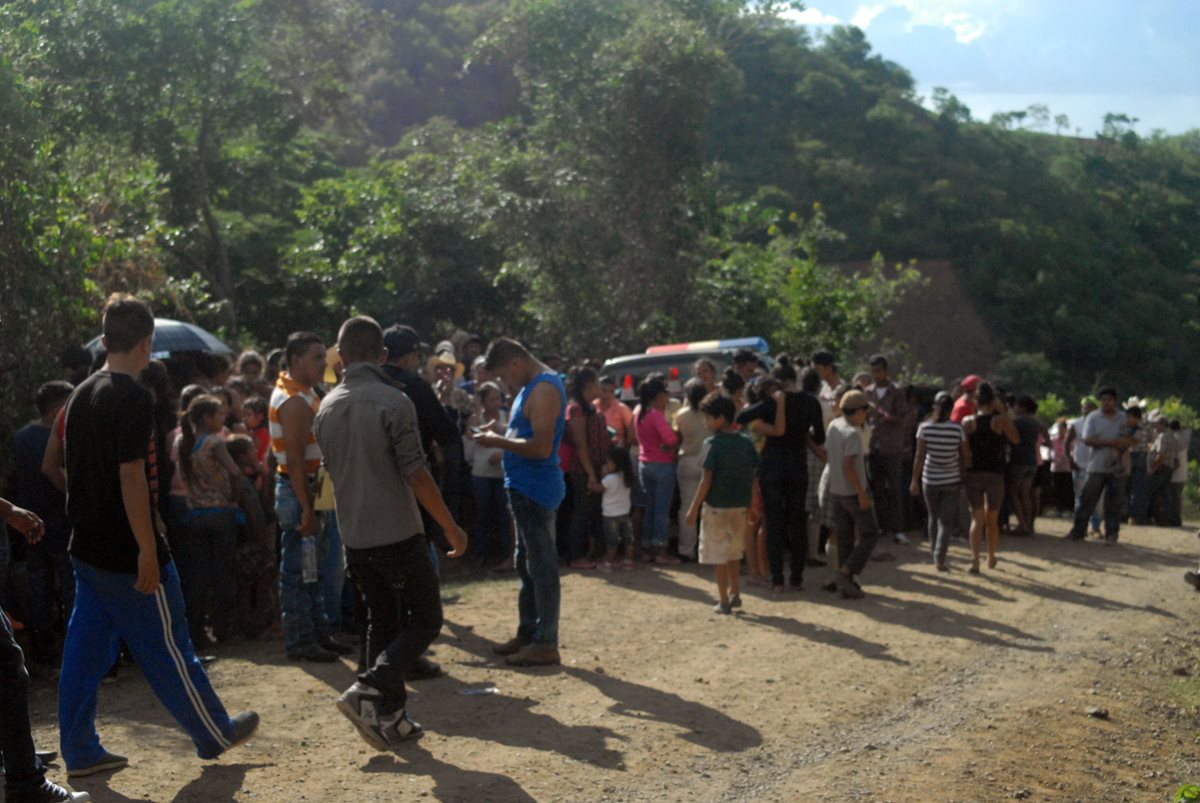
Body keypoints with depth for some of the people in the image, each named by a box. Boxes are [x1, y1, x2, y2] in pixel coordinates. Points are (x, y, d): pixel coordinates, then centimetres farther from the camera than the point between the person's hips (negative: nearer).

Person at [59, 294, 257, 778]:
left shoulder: (82, 395, 9)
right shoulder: (133, 398, -17)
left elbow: (75, 469, 15)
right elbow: (131, 475, -22)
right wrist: (148, 550, -21)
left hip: (88, 548, 8)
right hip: (128, 552, -8)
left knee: (85, 652, 10)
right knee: (168, 649, 4)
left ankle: (80, 751, 15)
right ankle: (215, 734, 18)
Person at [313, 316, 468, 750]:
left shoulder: (327, 408, 6)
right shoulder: (393, 402, -15)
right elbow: (417, 475, -17)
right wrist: (451, 527, -9)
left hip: (355, 536, 7)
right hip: (398, 533, -6)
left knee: (382, 621, 16)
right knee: (425, 618, 5)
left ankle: (390, 717, 15)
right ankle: (368, 689, -12)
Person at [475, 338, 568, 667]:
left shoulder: (544, 390, -19)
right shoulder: (533, 385, 14)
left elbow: (541, 447, -26)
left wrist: (498, 441, -18)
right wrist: (500, 437, 7)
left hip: (535, 489, -11)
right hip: (526, 488, 11)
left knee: (541, 566, -5)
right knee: (527, 565, 18)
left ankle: (546, 643, 1)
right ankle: (527, 633, 28)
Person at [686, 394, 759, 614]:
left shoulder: (713, 443, -14)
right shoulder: (746, 443, 3)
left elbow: (707, 480, -15)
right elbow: (753, 475, 5)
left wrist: (694, 508, -9)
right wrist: (749, 502, 16)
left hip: (716, 506, -6)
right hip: (740, 505, 6)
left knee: (717, 554, 4)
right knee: (733, 551, 22)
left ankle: (723, 601, 6)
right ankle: (734, 594, 25)